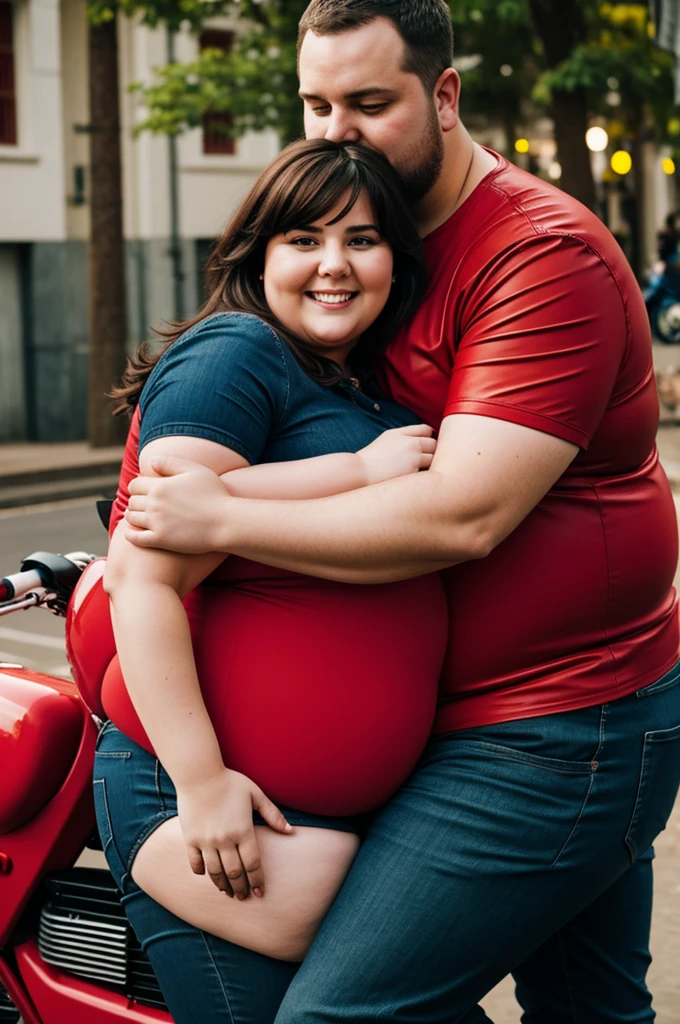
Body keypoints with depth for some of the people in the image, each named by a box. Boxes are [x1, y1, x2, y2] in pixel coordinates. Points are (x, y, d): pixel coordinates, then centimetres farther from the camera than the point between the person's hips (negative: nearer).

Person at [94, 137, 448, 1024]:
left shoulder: (376, 391, 14)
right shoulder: (236, 353, -12)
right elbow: (142, 573, -21)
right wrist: (201, 783, -25)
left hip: (345, 809, 9)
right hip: (215, 796, -9)